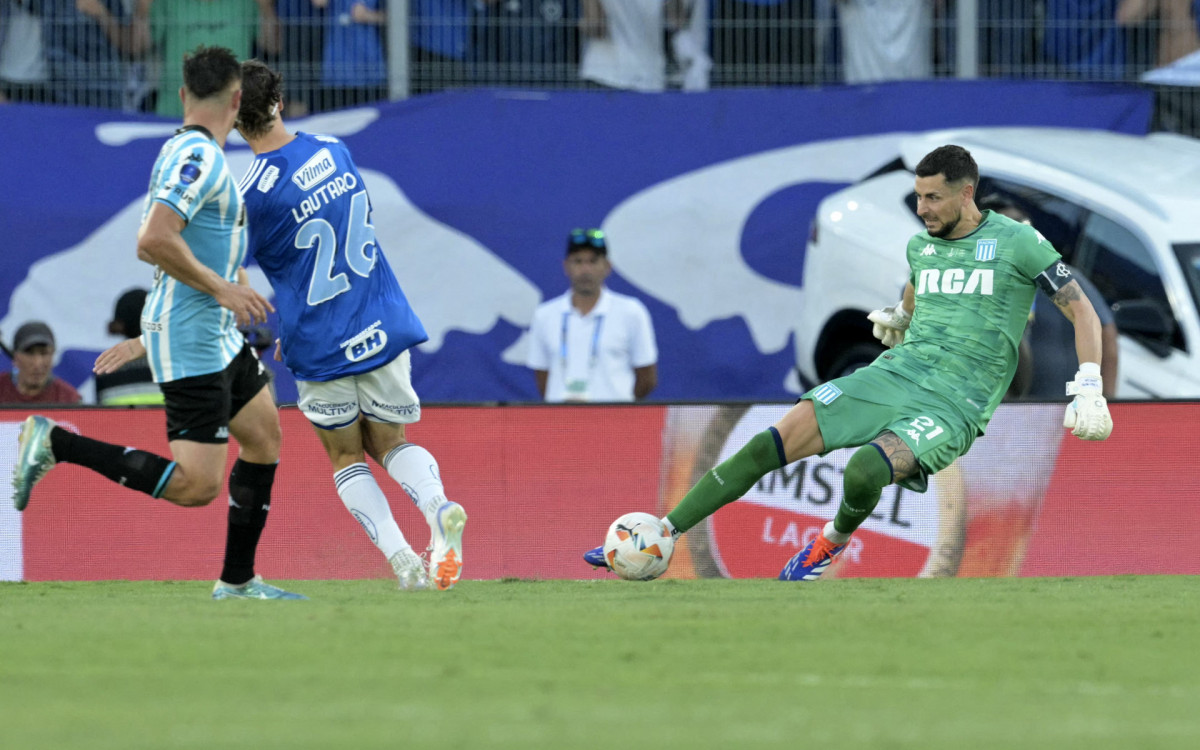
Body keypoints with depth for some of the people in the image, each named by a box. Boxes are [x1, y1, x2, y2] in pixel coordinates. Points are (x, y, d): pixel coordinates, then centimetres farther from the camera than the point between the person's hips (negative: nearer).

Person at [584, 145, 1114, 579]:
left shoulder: (1016, 242, -3)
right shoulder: (921, 245, 14)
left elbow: (1081, 310, 0)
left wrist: (1088, 391, -6)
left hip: (956, 404, -6)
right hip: (897, 371, 6)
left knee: (864, 472, -34)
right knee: (771, 445, -13)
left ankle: (832, 543, 3)